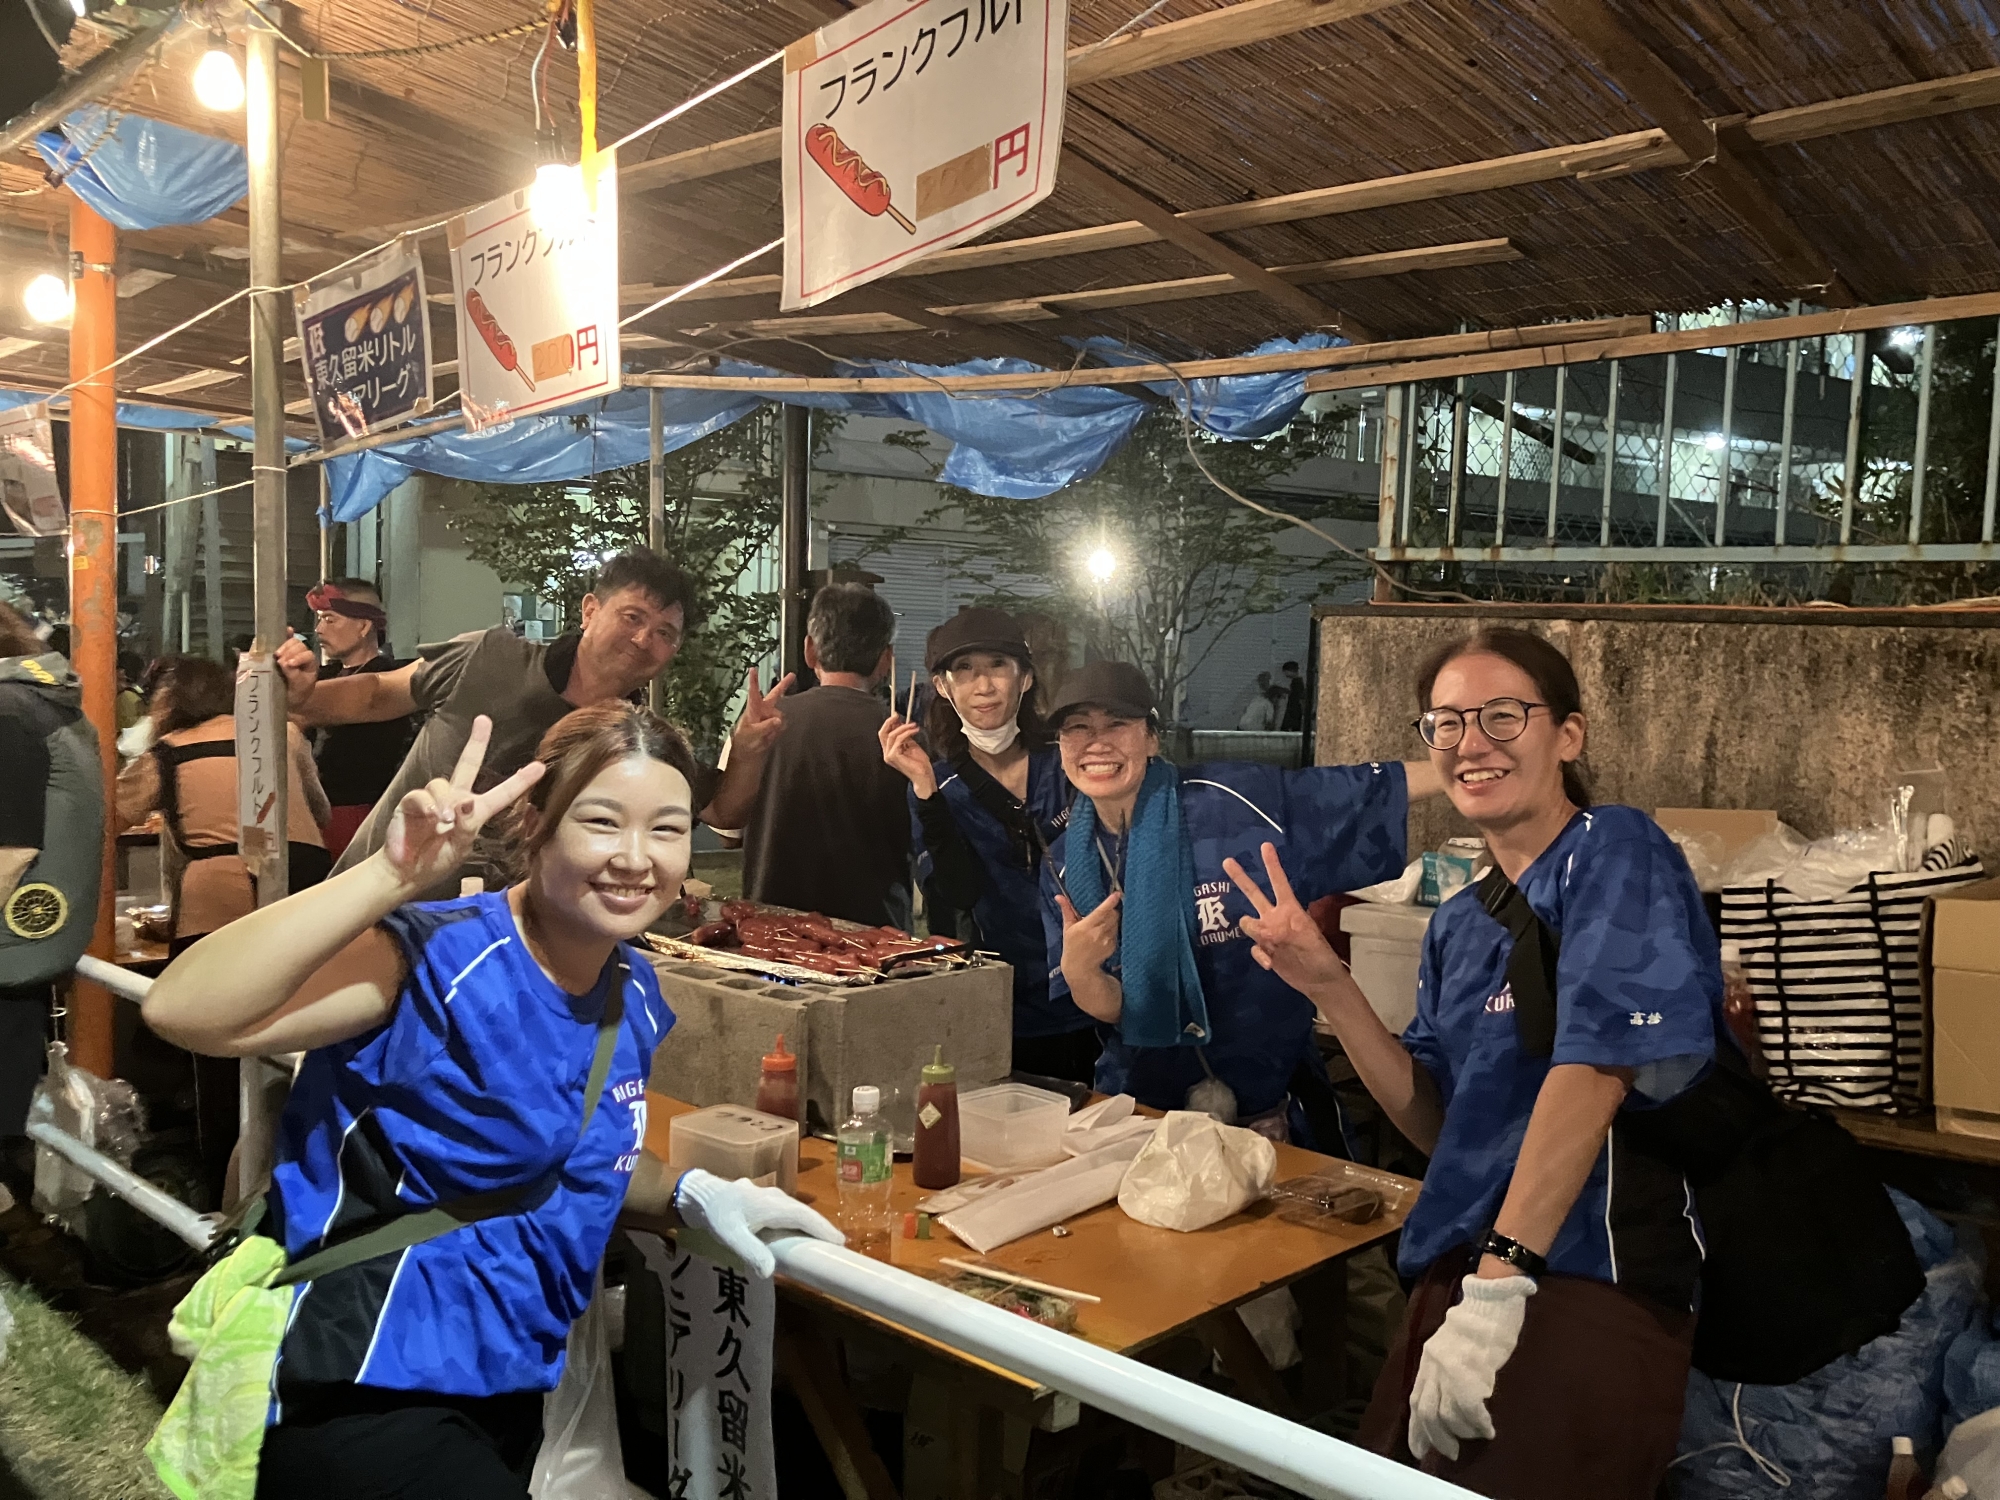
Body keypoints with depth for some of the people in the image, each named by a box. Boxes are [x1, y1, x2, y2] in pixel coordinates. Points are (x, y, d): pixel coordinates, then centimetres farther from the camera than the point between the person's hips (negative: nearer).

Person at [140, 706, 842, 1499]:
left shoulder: (633, 993, -1)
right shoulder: (436, 958, -22)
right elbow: (182, 1011, -36)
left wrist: (692, 1195, 0)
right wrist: (396, 873, -40)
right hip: (354, 1394, -7)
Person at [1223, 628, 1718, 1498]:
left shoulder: (1613, 851, -8)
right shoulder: (1459, 924, 15)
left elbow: (1595, 1065, -21)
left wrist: (1499, 1281, -27)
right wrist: (1329, 988, 2)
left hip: (1588, 1287, -7)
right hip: (1461, 1280, 7)